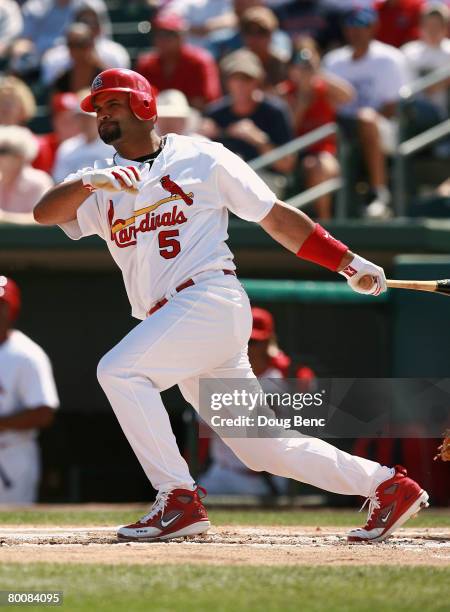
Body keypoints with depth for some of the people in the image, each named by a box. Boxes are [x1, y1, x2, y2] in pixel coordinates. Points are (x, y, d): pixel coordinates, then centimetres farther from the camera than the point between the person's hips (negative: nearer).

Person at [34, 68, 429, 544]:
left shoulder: (200, 158, 4)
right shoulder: (102, 185, 16)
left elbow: (276, 217, 7)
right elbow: (43, 213, -2)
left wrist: (348, 263, 4)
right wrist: (90, 182, -21)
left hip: (212, 298, -6)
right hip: (169, 321, 6)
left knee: (120, 369, -24)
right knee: (259, 447, 5)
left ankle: (179, 500, -21)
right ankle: (387, 485, 15)